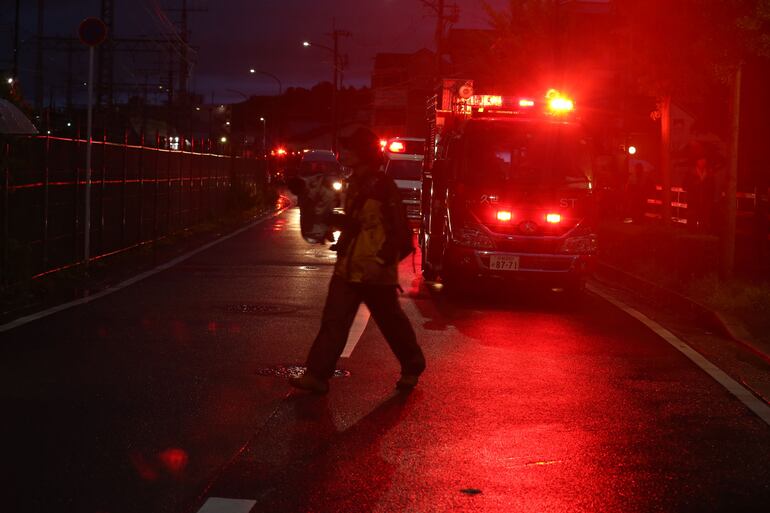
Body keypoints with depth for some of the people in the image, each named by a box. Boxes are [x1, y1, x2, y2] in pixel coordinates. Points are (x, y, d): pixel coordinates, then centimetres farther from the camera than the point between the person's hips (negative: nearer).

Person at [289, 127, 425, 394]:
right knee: (334, 321, 0)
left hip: (375, 270, -8)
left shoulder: (382, 186, -14)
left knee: (392, 322, 9)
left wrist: (384, 256, -19)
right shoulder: (355, 183, 12)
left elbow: (398, 227, -15)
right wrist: (334, 220, 13)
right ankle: (317, 375, -2)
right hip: (349, 267, 8)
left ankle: (412, 367, 29)